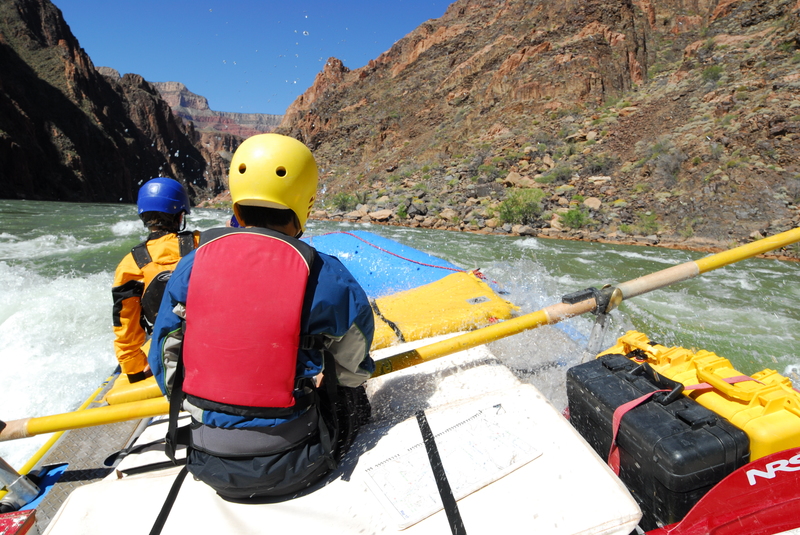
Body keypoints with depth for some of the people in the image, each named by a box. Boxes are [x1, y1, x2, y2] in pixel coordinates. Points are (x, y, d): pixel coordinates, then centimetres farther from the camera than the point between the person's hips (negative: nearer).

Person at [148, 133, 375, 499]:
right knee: (350, 393, 21)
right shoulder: (325, 277, -18)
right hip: (290, 466, -4)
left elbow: (163, 362, 3)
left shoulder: (191, 265, -7)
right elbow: (353, 372, -4)